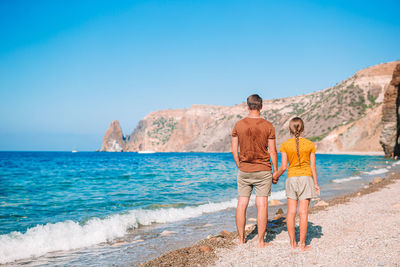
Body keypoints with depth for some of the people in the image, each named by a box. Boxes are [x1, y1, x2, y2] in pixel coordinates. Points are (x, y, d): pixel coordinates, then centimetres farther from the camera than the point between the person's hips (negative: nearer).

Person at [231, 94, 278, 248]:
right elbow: (272, 151, -6)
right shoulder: (268, 126, -6)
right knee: (262, 205, 2)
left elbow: (234, 150, 1)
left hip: (244, 171, 2)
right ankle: (261, 241, 6)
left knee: (241, 205, 8)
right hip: (263, 171, -2)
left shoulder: (238, 125, -1)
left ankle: (241, 239, 16)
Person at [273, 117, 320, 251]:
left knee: (291, 212, 6)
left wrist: (275, 176, 14)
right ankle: (302, 244, 3)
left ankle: (292, 243, 10)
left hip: (291, 178, 1)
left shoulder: (285, 145, -2)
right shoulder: (310, 144, -1)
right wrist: (315, 183, 9)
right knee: (303, 212, 0)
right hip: (306, 178, -1)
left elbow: (283, 167, -4)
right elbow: (313, 166, 1)